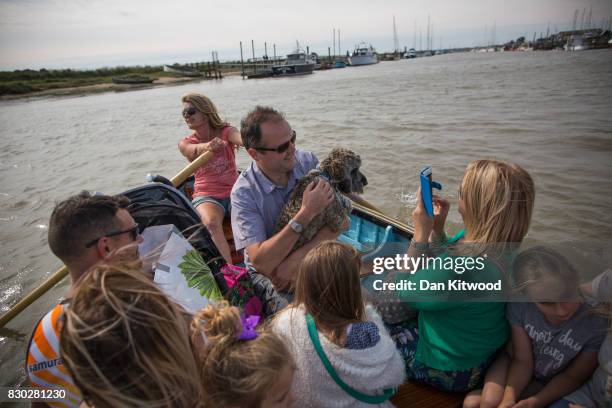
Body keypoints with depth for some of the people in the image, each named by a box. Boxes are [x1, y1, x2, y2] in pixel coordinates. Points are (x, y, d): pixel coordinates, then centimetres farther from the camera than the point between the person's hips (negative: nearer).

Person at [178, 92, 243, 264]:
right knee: (211, 222, -32)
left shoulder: (225, 132, 2)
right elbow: (195, 149, -23)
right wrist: (207, 146, -49)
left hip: (233, 191, 1)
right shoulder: (185, 144, 3)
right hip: (206, 195, -1)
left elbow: (242, 139, -23)